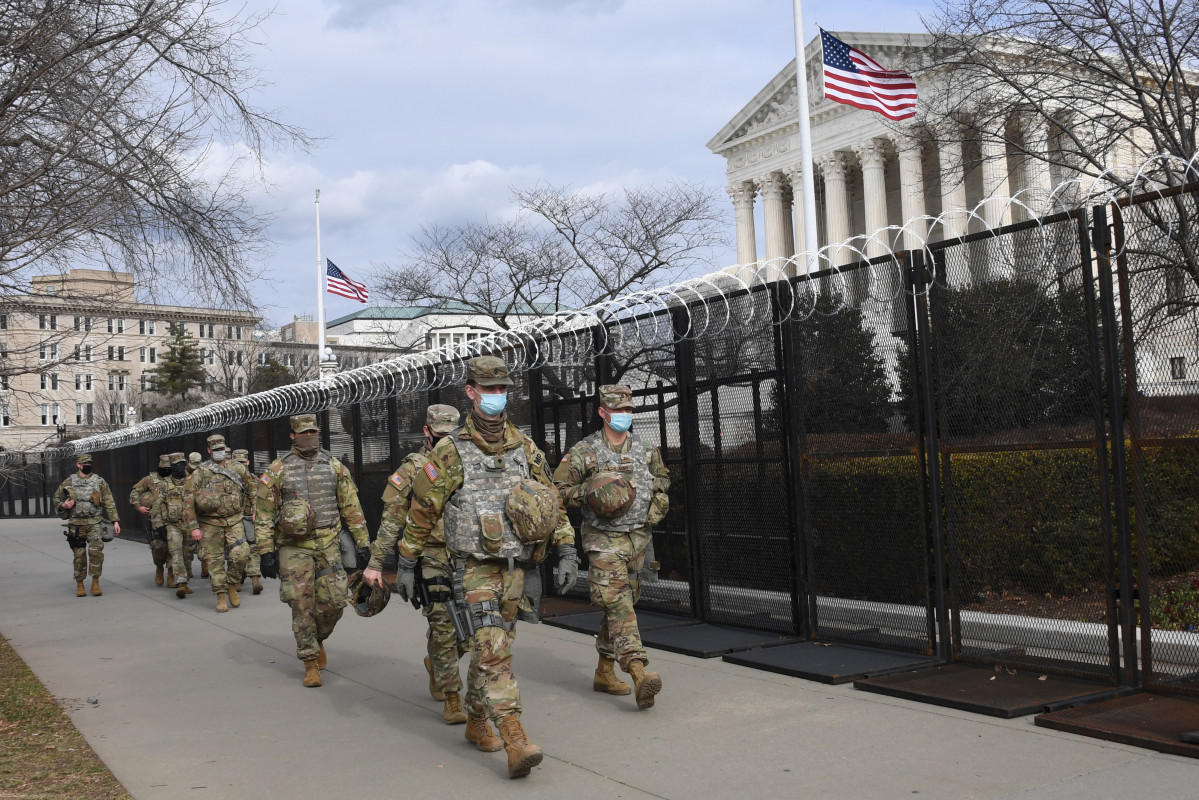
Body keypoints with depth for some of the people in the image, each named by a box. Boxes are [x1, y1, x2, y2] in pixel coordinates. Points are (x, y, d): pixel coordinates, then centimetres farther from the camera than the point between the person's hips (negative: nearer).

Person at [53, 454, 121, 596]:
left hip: (94, 523, -1)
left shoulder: (100, 482, 5)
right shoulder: (68, 482, 6)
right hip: (75, 524, 1)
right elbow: (56, 499, 15)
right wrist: (63, 506, -8)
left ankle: (95, 582, -4)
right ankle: (79, 585, 16)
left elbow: (109, 503, 4)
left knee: (96, 551, -16)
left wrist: (115, 521, -2)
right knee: (79, 555, 3)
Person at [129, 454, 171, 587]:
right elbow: (135, 492, 12)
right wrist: (138, 506, 0)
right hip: (157, 520, -2)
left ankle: (171, 576, 10)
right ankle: (159, 568, 18)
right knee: (158, 546, -11)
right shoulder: (151, 479, 7)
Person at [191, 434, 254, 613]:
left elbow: (250, 489, 19)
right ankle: (221, 595, 10)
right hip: (211, 523, -1)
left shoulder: (237, 468, 5)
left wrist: (249, 510, 19)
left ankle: (232, 586, 12)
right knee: (215, 559, 0)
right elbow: (190, 499, -2)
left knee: (239, 555, -11)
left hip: (234, 520, 1)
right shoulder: (200, 473, -2)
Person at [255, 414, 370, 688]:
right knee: (302, 605, -2)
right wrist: (266, 552, -5)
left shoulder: (334, 467, 5)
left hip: (328, 544, 2)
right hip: (294, 546, -2)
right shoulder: (278, 470, -1)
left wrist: (362, 542, 4)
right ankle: (310, 663, 11)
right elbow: (263, 514, 0)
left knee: (333, 602, -1)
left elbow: (352, 507, 8)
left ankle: (318, 639, 29)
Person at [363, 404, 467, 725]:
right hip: (432, 560, -4)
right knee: (443, 625, -5)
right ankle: (451, 697, 7)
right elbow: (391, 520, -5)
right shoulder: (413, 469, -2)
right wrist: (375, 563, -10)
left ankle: (436, 663, 36)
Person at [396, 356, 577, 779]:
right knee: (493, 651, -15)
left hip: (514, 567, 5)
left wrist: (567, 550, 0)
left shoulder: (524, 448, 3)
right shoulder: (451, 452, -9)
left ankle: (476, 722, 34)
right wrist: (405, 564, 0)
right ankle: (516, 743, -20)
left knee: (490, 648, 16)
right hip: (475, 569, -5)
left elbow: (551, 501, 8)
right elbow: (421, 510, -3)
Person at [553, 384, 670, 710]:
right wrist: (591, 494, -14)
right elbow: (558, 490, -2)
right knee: (618, 603, -17)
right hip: (604, 540, -5)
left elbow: (662, 485, 23)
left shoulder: (646, 451, 9)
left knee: (619, 603, 11)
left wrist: (653, 516, 8)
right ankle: (639, 673, -26)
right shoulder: (583, 452, -5)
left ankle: (604, 671, 24)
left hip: (638, 538, 5)